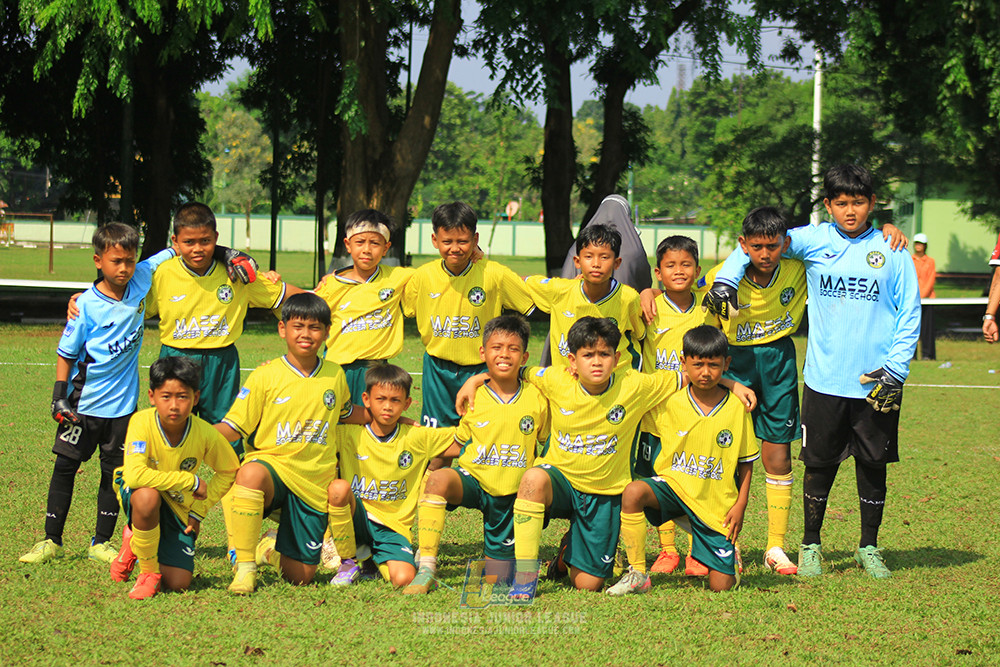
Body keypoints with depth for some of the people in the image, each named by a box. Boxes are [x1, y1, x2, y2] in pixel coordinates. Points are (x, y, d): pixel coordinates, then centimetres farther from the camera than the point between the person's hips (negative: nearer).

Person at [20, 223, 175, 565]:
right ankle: (52, 541, 12)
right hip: (83, 403, -3)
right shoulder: (87, 305, -13)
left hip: (122, 403, 3)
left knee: (114, 472, 7)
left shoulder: (141, 279, -4)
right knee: (65, 467, 3)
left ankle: (101, 543, 17)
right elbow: (65, 353, -5)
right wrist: (60, 397, -11)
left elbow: (175, 251, 6)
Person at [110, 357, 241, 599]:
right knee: (147, 496, -41)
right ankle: (148, 571, -15)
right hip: (138, 493, -3)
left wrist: (199, 510, -6)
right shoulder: (142, 422, -27)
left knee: (177, 584, -8)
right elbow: (135, 475, -40)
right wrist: (192, 481, -33)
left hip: (179, 506, 3)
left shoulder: (205, 434, -18)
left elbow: (229, 471, 2)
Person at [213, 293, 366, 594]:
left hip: (315, 481, 3)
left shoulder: (335, 375, 6)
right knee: (251, 474, -43)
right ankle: (245, 566, -28)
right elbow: (234, 427, -5)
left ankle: (275, 549, 41)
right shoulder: (265, 376, -5)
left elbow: (347, 413, 28)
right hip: (273, 464, -3)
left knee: (299, 576, 2)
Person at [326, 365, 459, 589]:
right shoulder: (348, 435, -2)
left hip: (394, 527, 0)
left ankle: (377, 561, 12)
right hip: (357, 519, 0)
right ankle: (349, 563, -10)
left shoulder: (418, 438, 1)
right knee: (338, 487, -34)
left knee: (404, 579, -29)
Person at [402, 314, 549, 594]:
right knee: (439, 478, -37)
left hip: (512, 494, 1)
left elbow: (549, 444, 7)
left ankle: (495, 554, 46)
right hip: (473, 480, -1)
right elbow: (459, 442, 8)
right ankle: (426, 568, -31)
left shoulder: (537, 399, -5)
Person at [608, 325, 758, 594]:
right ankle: (637, 574, -21)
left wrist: (741, 504, -2)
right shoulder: (670, 403, -5)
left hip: (716, 502, 0)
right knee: (633, 492, -34)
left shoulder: (737, 408, -5)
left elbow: (746, 461, 4)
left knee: (721, 585, -3)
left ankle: (728, 550, 36)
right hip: (674, 484, 0)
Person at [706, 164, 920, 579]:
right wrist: (725, 280, -6)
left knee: (873, 466, 8)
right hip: (824, 381, 0)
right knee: (820, 464, 5)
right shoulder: (813, 241, 1)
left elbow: (909, 312, 2)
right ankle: (810, 546, 20)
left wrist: (895, 370, -5)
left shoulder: (891, 251, 1)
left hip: (876, 384, 0)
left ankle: (869, 547, 22)